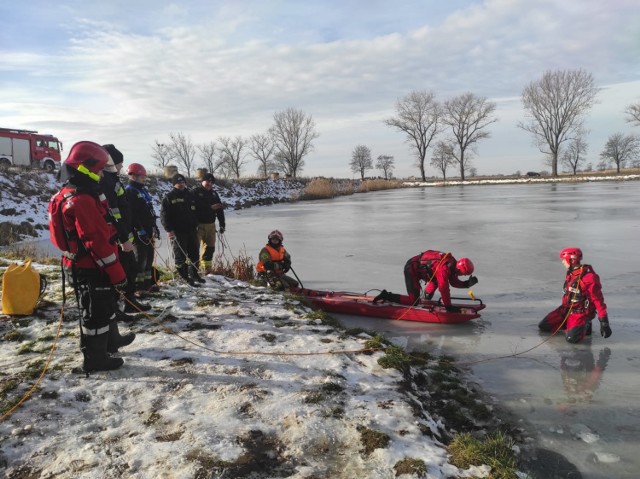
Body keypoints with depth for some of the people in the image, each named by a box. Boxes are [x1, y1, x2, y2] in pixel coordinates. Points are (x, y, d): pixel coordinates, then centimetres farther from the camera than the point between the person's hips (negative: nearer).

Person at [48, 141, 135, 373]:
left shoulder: (69, 195, 10)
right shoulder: (81, 200, -25)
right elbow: (96, 242, -27)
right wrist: (117, 273, -21)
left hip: (82, 265, 10)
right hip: (90, 269, -10)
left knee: (106, 305, 25)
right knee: (95, 313, 4)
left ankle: (111, 341, 43)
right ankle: (95, 358, 18)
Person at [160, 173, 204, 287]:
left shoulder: (190, 196, 13)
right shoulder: (169, 197, -3)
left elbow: (196, 211, 24)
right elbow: (164, 214, -8)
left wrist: (196, 225, 20)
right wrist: (169, 229, -17)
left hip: (191, 230, 6)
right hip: (177, 231, -6)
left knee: (194, 254, 11)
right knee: (180, 255, -2)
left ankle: (194, 274, 23)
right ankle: (185, 277, 4)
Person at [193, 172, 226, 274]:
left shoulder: (214, 194, 15)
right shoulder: (196, 192, -3)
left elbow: (220, 209, 14)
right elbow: (197, 206, -19)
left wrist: (222, 225, 9)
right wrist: (210, 207, -24)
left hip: (211, 224, 6)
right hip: (198, 224, -6)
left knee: (210, 247, 10)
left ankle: (207, 269, 19)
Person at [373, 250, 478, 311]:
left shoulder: (452, 263, 2)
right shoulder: (444, 268, -27)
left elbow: (454, 282, 11)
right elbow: (444, 288, -26)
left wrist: (467, 284, -4)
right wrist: (448, 306, -20)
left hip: (418, 266, 10)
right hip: (411, 270, -10)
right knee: (413, 300, -13)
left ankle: (427, 296, 26)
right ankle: (386, 296, -10)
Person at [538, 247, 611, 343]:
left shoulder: (589, 277, -21)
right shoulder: (570, 273, 5)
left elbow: (598, 300, -21)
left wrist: (604, 322, -20)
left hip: (581, 313, -8)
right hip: (566, 310, 8)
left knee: (571, 338, -28)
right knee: (543, 326, 1)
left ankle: (584, 325, 2)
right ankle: (570, 324, 13)